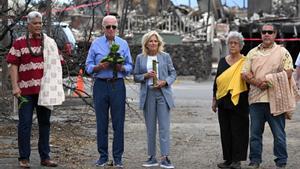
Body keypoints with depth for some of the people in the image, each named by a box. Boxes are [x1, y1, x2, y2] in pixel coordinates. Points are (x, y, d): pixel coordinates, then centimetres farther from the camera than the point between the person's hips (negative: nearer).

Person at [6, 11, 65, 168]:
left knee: (45, 123, 8)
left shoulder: (50, 43, 11)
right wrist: (15, 86, -11)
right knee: (25, 123, -1)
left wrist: (56, 87, 3)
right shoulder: (19, 42, 2)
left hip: (45, 90, 3)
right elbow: (13, 65, -2)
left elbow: (56, 65, 12)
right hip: (26, 90, -3)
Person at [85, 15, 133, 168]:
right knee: (101, 122, 2)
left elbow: (129, 67, 8)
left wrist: (121, 67, -12)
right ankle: (103, 156, 11)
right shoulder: (96, 44, 8)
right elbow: (88, 67, 5)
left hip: (117, 85, 0)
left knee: (118, 122, -1)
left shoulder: (123, 44, 10)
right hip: (100, 85, 0)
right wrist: (99, 66, -14)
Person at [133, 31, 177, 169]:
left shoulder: (165, 56, 6)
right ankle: (152, 158, 12)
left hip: (163, 94, -1)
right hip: (148, 95, 1)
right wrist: (146, 76, -11)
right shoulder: (140, 58, 8)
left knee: (164, 127, -8)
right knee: (150, 128, 5)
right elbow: (136, 76, 9)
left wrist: (165, 82, -11)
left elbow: (173, 73, 7)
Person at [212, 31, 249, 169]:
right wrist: (214, 99, 15)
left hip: (238, 101, -5)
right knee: (225, 130, 7)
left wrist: (248, 101, -10)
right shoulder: (222, 61, 13)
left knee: (237, 130, -3)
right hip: (223, 101, 5)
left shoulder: (244, 62, -2)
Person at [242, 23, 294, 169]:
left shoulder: (282, 52, 4)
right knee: (255, 133, 8)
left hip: (275, 99, -3)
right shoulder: (252, 53, 13)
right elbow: (245, 74, 6)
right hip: (256, 98, 3)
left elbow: (288, 73, -5)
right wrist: (257, 83, -12)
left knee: (279, 134, 1)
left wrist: (268, 80, -13)